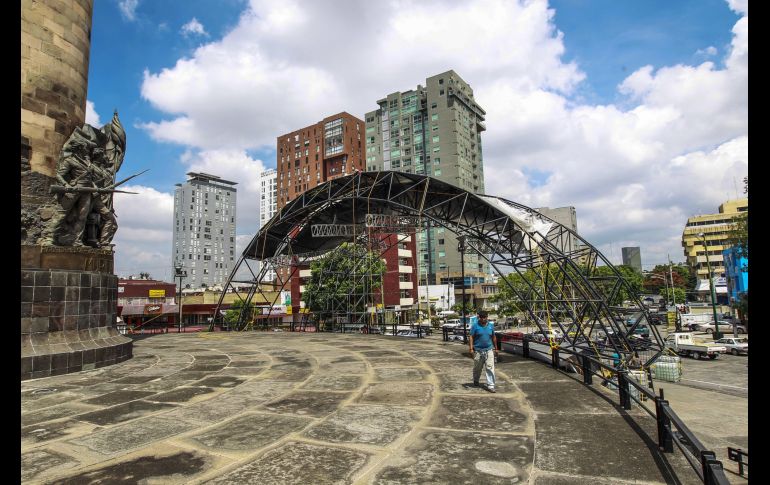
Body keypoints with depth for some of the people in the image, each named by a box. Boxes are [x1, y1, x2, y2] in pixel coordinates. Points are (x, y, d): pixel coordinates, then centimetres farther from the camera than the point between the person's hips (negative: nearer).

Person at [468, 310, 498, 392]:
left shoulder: (491, 326, 6)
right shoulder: (475, 326, -5)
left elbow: (493, 337, 15)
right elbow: (471, 337, -7)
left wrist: (495, 348, 16)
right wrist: (471, 349, -14)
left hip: (489, 350, 2)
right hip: (478, 350, -2)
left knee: (490, 368, -6)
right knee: (477, 368, 14)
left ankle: (490, 385, -1)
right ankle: (476, 381, 39)